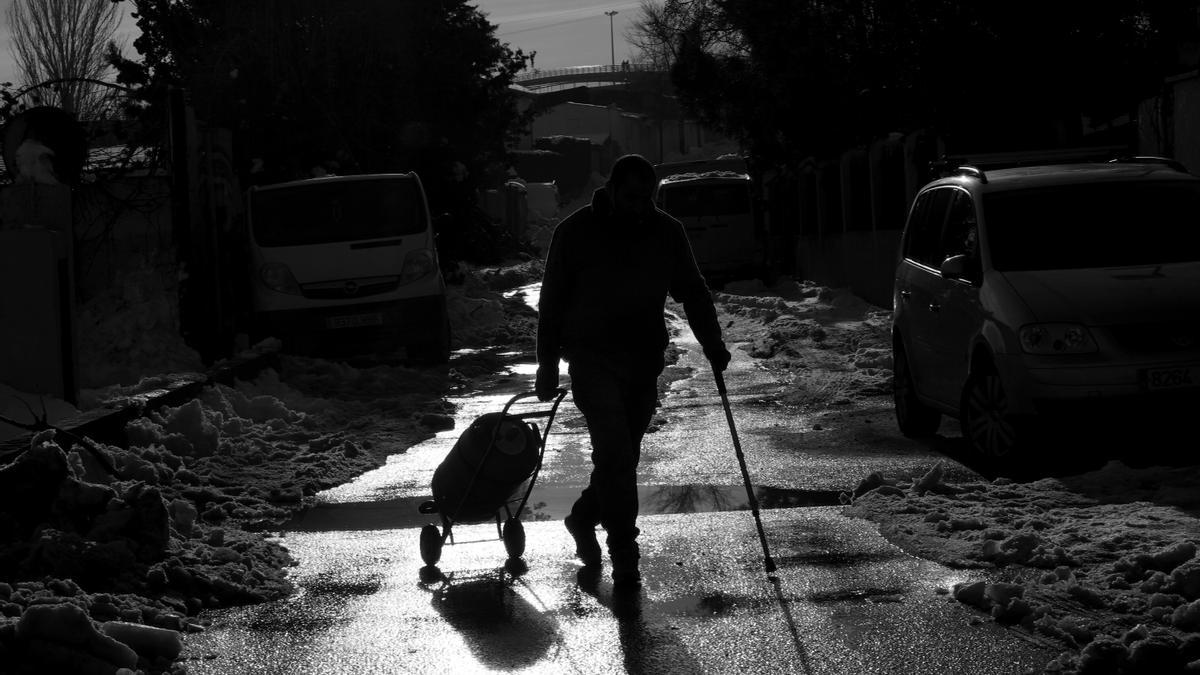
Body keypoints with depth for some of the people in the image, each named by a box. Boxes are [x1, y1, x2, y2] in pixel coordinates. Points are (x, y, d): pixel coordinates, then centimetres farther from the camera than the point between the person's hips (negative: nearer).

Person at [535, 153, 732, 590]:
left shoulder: (666, 233, 3)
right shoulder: (575, 232, -5)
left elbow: (692, 291, 11)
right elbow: (551, 302, 1)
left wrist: (713, 344, -3)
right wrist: (547, 365, -1)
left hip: (644, 359, 4)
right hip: (593, 358, -4)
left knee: (623, 456, 11)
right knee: (616, 454, -15)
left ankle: (583, 518, 37)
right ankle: (624, 557, -11)